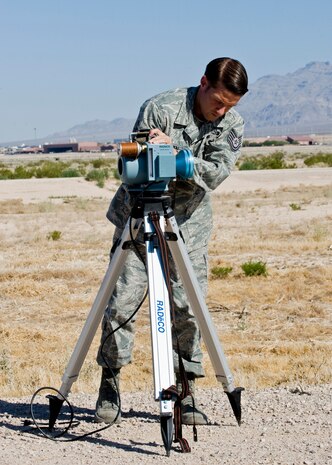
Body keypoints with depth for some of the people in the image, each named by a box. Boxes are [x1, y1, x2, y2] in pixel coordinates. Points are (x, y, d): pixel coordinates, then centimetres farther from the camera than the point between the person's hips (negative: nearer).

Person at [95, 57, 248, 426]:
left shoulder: (232, 124, -5)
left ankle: (185, 391, 7)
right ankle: (109, 384, 11)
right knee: (123, 298, -7)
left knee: (189, 304, -4)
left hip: (189, 222, 3)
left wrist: (173, 151, -31)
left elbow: (218, 172, -19)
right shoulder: (158, 109, -15)